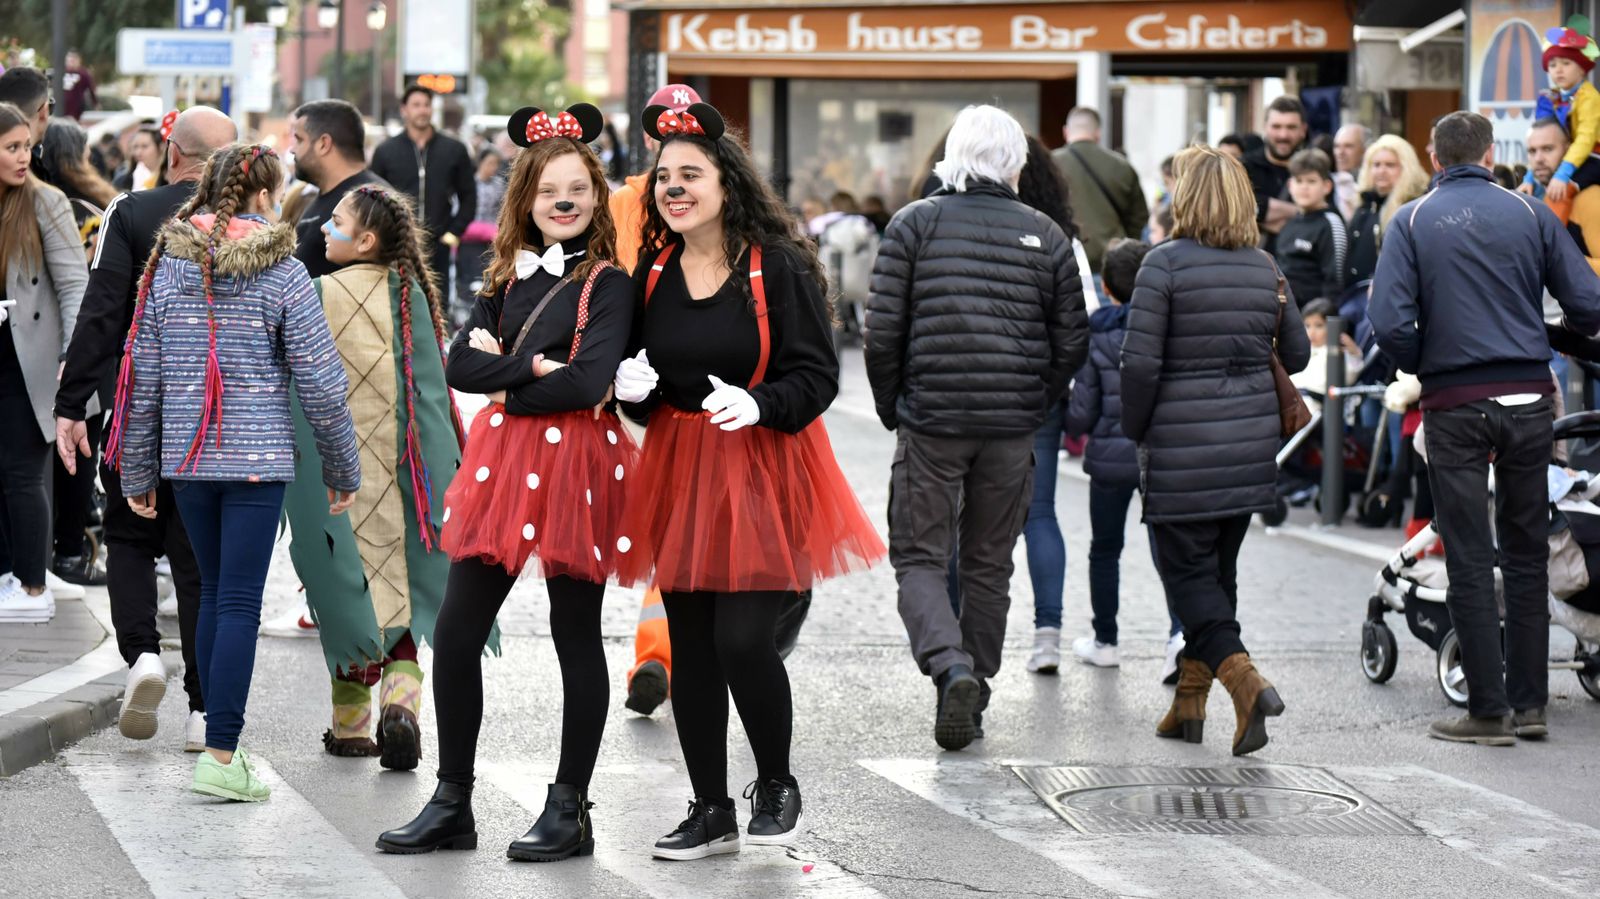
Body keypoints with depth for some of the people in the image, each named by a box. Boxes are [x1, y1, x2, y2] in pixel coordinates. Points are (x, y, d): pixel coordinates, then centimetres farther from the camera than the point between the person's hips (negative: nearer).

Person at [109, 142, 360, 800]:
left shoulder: (168, 266, 4)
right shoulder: (282, 273, -7)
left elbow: (141, 376, 7)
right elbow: (321, 383, -6)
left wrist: (137, 473, 15)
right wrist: (343, 470, 6)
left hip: (187, 456, 4)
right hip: (259, 457, -4)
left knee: (213, 592, 17)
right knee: (240, 601, -4)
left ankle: (219, 736, 22)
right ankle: (221, 757, -8)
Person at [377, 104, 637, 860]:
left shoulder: (607, 283, -4)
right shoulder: (507, 278, 11)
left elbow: (588, 380, -16)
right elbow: (461, 365, 1)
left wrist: (503, 380, -6)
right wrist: (532, 366, -12)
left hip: (574, 460, -5)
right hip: (502, 458, 5)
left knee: (575, 638, 3)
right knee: (455, 634, 3)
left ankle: (569, 811, 11)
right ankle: (452, 805, 13)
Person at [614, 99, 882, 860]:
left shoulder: (778, 267, -9)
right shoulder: (654, 271, 6)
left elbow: (817, 375, -10)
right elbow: (636, 377, 17)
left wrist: (758, 404, -26)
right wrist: (630, 386, -6)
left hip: (765, 469, -5)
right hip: (679, 471, 5)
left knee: (743, 638, -12)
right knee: (690, 647, 6)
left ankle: (777, 787, 12)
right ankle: (710, 812, 18)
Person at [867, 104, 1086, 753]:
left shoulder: (915, 224, -2)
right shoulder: (1046, 235, 4)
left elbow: (882, 330, -5)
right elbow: (1071, 342, 5)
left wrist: (892, 408, 8)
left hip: (930, 423, -2)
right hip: (1012, 430, 2)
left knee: (919, 559, 4)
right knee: (989, 566, 14)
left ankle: (951, 668, -18)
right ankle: (974, 687, 18)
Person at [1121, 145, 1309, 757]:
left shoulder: (1165, 264, -11)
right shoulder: (1264, 269, 5)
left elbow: (1140, 362, -14)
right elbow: (1296, 354, 12)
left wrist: (1135, 432, 0)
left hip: (1182, 451, -5)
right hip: (1250, 447, 5)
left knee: (1188, 573, 0)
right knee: (1217, 568, 16)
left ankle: (1244, 680, -20)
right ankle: (1189, 701, 21)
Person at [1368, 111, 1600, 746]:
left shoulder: (1412, 222, -2)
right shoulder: (1531, 215, 2)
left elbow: (1390, 322, -12)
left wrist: (1422, 366, 7)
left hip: (1455, 407, -2)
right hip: (1527, 399, 2)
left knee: (1470, 560, 1)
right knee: (1526, 553, 12)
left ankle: (1489, 710, 0)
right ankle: (1529, 702, 14)